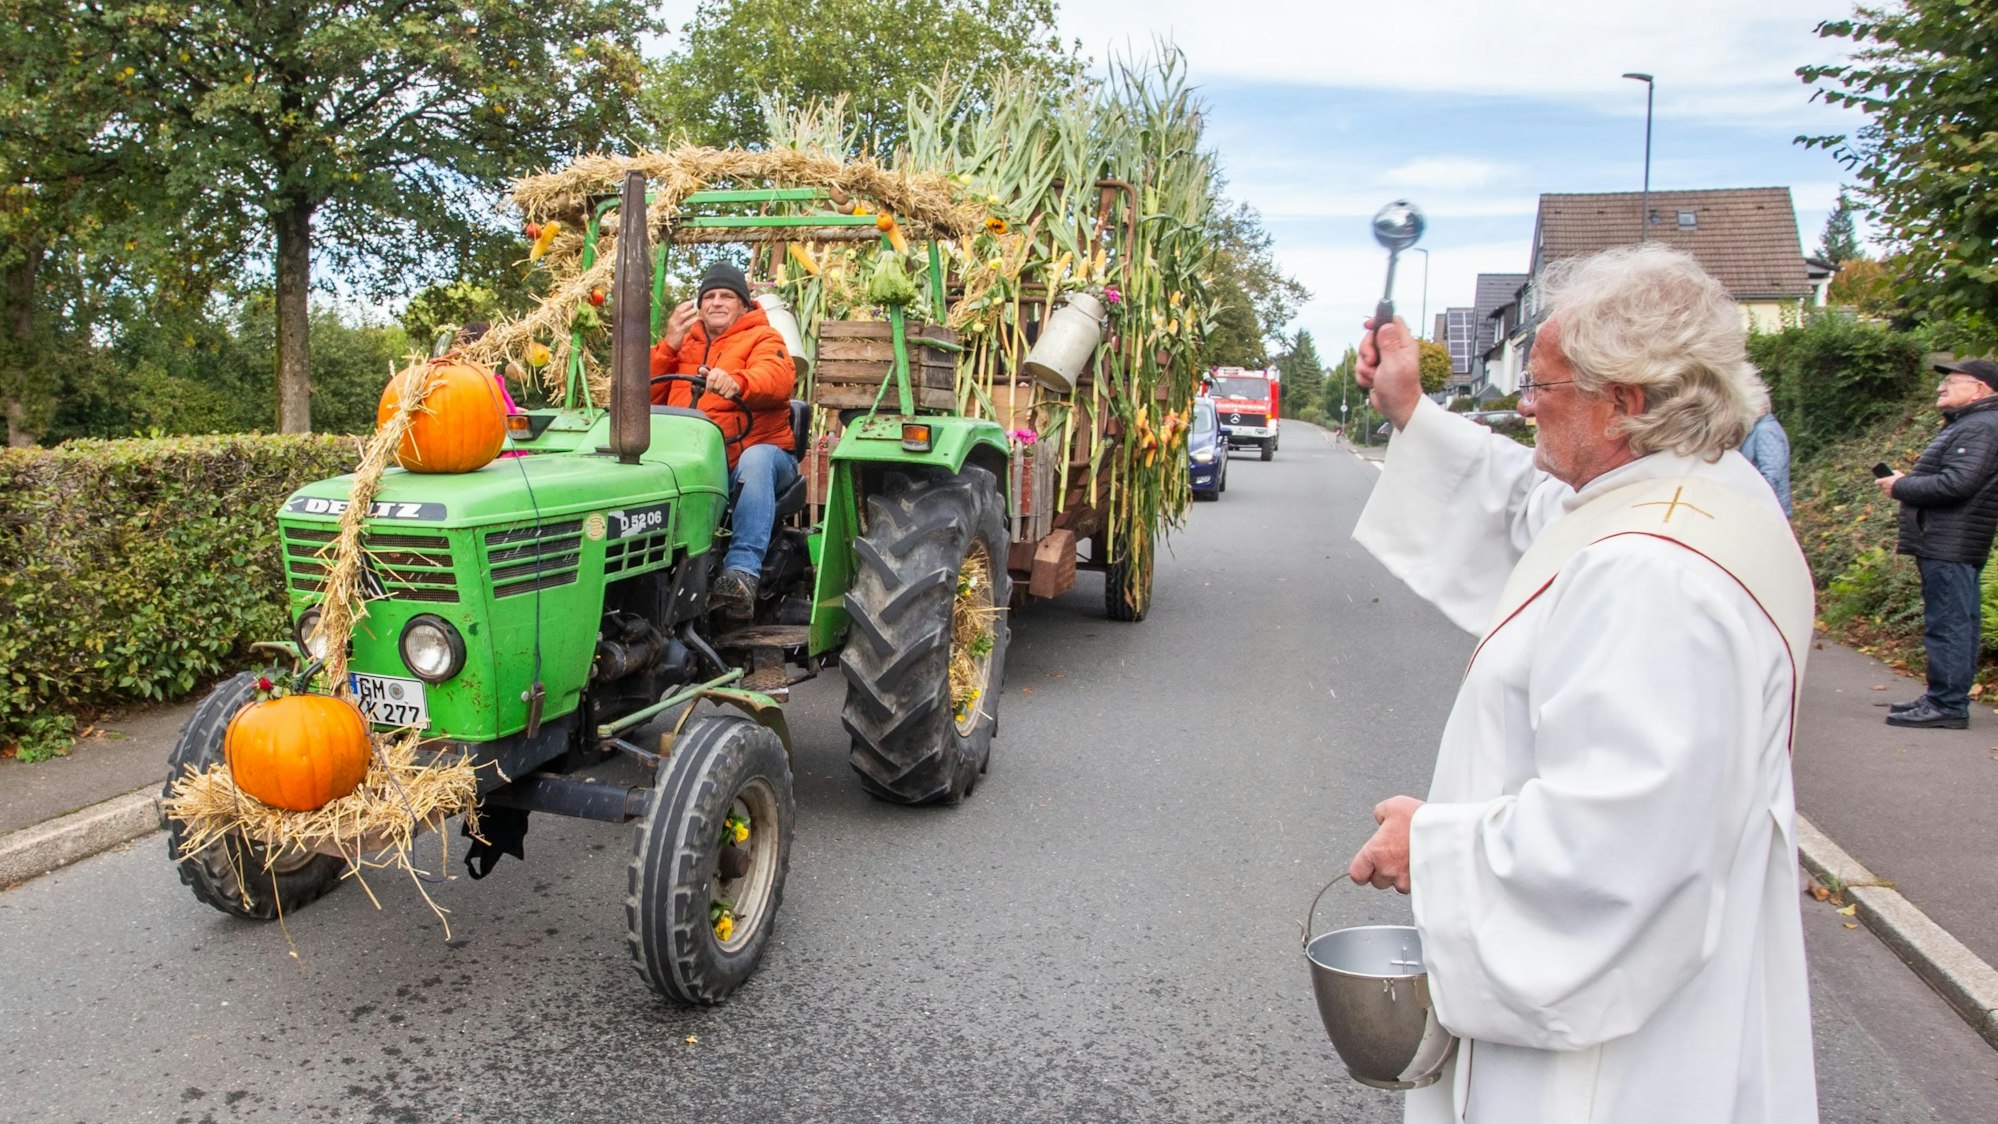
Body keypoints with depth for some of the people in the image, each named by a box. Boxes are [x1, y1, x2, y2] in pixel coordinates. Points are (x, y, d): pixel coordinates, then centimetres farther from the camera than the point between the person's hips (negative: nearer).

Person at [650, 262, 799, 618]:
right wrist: (668, 346, -2)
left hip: (758, 453, -3)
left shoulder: (761, 338, 8)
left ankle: (742, 571, -46)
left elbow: (778, 378, -16)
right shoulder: (684, 342, 21)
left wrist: (737, 382, -38)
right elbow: (647, 396, 12)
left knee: (756, 459, -37)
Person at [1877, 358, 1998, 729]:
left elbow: (1957, 484, -25)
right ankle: (1945, 699, 20)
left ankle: (1948, 705, -7)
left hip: (1950, 547, -11)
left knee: (1947, 625, -9)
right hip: (1947, 544, 11)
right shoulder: (1965, 425, 21)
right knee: (1957, 625, 14)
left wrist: (1901, 486, -13)